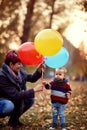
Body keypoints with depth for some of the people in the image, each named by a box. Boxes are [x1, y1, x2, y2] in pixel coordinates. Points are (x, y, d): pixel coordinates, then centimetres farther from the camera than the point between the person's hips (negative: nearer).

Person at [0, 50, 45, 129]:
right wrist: (34, 90, -28)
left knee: (30, 99, -6)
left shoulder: (20, 71, -7)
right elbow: (15, 95, -30)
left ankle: (14, 119, 9)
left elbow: (32, 78, 4)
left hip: (12, 100, 8)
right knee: (9, 106, -37)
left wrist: (39, 69, -15)